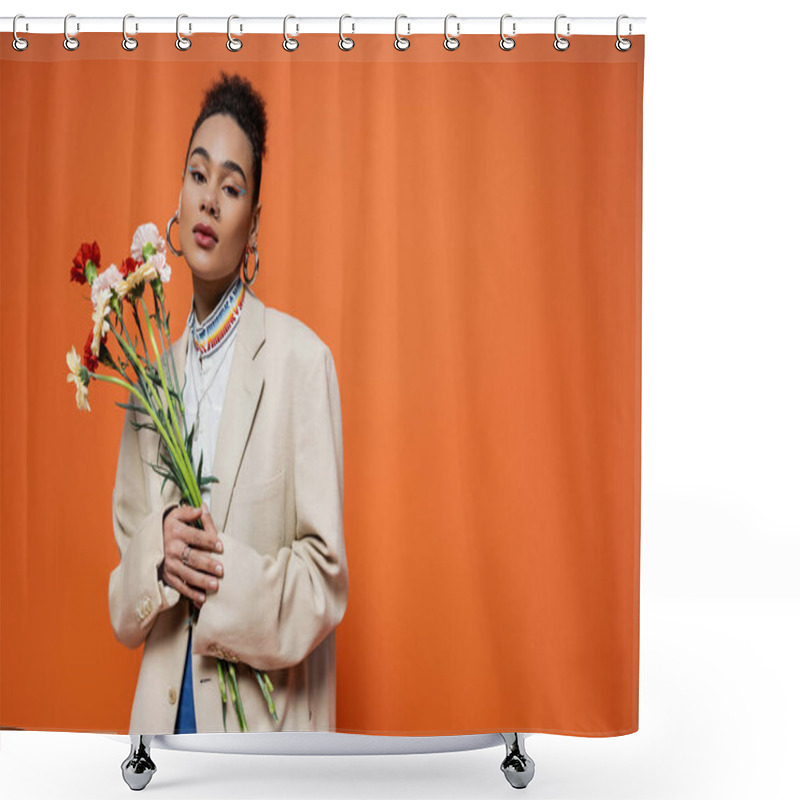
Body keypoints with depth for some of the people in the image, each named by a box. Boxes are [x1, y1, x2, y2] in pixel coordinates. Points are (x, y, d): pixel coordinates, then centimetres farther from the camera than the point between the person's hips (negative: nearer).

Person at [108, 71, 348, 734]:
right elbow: (122, 604, 8)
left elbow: (325, 581, -9)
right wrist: (159, 554, -12)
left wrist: (225, 572, -23)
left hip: (263, 718, -4)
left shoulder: (300, 359, -13)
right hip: (162, 710, 5)